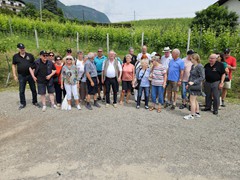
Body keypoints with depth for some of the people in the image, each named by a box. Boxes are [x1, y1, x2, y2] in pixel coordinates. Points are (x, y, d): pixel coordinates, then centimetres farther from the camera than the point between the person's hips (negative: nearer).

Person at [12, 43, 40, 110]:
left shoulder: (30, 55, 1)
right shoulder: (15, 56, 3)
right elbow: (13, 66, 9)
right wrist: (14, 75, 3)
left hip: (30, 75, 0)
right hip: (21, 76, 0)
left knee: (33, 89, 8)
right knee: (21, 91, 7)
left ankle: (35, 102, 23)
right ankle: (22, 103, 21)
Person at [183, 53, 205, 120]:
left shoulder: (200, 67, -16)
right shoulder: (192, 66, 11)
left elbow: (202, 77, -18)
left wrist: (193, 82, -23)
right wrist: (188, 84, 17)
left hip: (196, 86, -9)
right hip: (192, 86, 9)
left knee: (192, 100, -3)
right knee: (194, 100, 17)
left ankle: (192, 115, 7)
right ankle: (197, 113, 30)